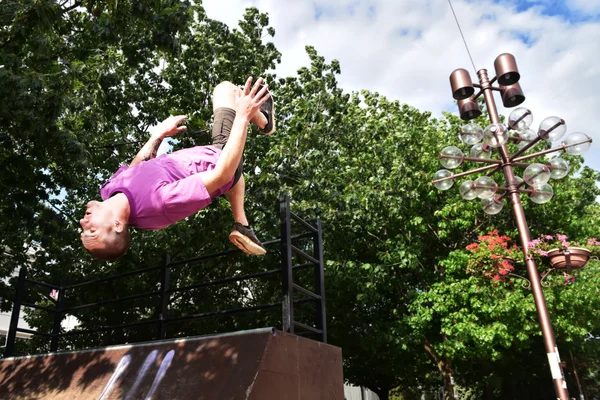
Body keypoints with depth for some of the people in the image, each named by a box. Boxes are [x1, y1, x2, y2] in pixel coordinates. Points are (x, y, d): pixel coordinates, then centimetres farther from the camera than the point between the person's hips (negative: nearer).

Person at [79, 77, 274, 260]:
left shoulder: (110, 189, -21)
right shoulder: (158, 200, -43)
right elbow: (222, 175, -41)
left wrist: (158, 135, 11)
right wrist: (242, 117, -40)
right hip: (218, 160, -6)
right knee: (226, 88, 9)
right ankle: (263, 120, 37)